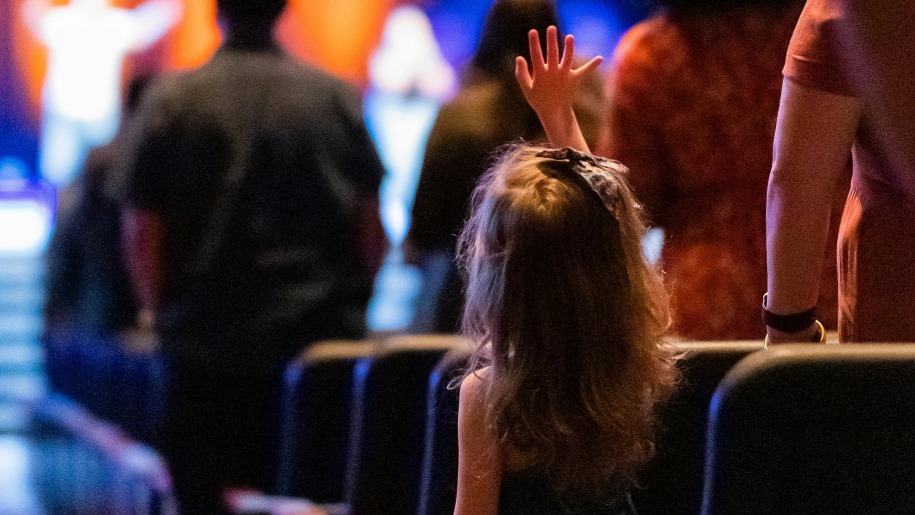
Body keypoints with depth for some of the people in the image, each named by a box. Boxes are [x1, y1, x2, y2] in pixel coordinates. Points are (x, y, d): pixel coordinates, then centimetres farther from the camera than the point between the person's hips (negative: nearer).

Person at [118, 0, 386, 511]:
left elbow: (142, 231, -2)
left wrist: (163, 314, 13)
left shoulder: (172, 100, -2)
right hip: (321, 340, 2)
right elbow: (372, 228, 5)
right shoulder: (340, 99, 2)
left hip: (210, 344, -1)